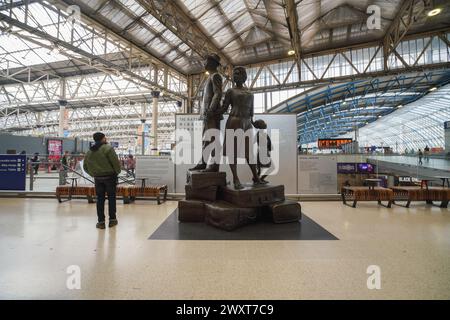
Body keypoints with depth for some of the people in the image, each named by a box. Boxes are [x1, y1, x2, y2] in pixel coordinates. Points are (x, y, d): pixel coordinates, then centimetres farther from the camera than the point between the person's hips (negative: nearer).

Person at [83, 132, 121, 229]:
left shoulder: (89, 151, 8)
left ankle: (101, 221, 13)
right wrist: (117, 172, 0)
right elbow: (115, 162, -16)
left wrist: (94, 174, 17)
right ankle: (112, 219, 15)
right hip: (110, 176, -4)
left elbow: (85, 166, 11)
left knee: (100, 199, 10)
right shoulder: (108, 148, -12)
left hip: (97, 178, 5)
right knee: (111, 197, 7)